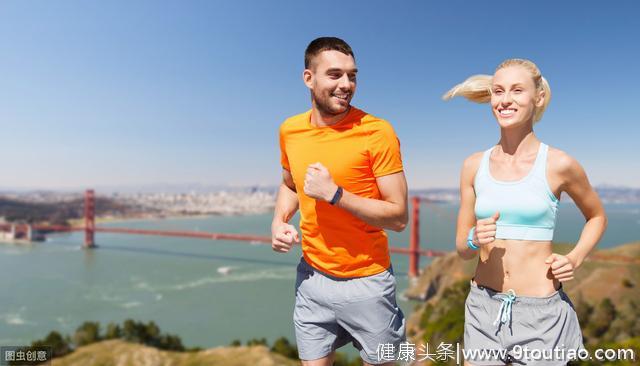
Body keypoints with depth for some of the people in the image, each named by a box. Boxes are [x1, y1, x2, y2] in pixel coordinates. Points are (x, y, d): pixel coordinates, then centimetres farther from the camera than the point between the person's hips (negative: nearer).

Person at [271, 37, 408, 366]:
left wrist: (334, 193, -24)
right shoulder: (290, 130, -1)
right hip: (312, 277, 4)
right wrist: (279, 221, -1)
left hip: (366, 283, -3)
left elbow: (398, 217, -16)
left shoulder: (377, 132, -16)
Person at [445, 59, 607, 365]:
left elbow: (597, 217, 12)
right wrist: (475, 240, -18)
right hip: (484, 307, 2)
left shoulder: (558, 164, -7)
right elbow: (462, 249, 4)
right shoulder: (474, 165, -1)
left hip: (541, 310, -2)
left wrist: (574, 260, -4)